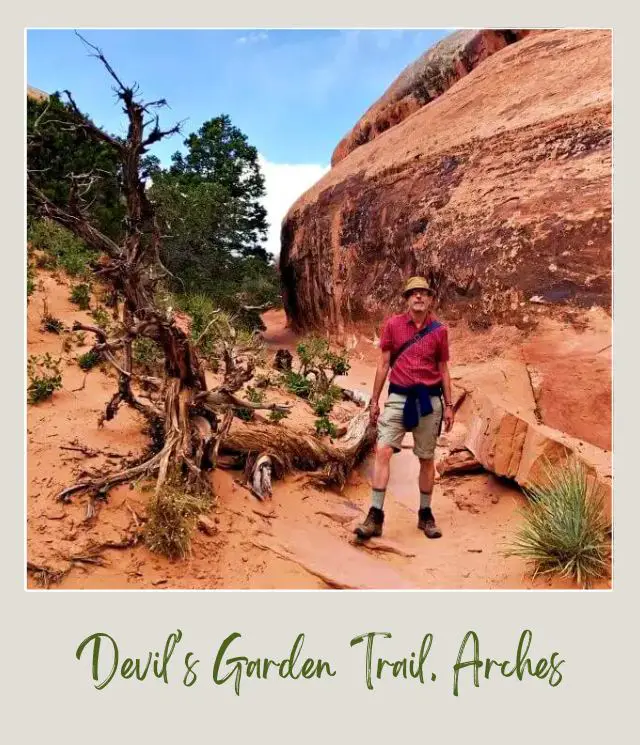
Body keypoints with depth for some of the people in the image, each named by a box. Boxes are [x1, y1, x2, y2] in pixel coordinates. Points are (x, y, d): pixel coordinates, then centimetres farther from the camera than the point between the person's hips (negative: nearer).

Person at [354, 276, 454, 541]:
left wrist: (449, 405, 6)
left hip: (429, 400, 1)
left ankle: (425, 515, 24)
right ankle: (375, 516, -7)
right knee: (383, 451, -12)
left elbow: (443, 370, 8)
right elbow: (383, 365, 3)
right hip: (398, 398, -1)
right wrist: (374, 401, 2)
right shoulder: (392, 325, 1)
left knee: (426, 459, 9)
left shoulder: (439, 330, 3)